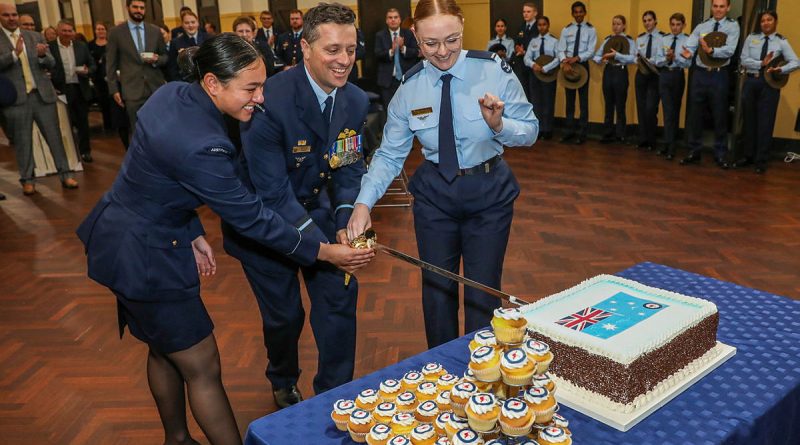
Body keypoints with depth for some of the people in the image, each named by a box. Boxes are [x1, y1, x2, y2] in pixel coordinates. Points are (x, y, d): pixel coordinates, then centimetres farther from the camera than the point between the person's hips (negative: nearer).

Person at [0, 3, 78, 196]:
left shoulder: (36, 37, 10)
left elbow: (51, 64, 6)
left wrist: (42, 56, -15)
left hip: (43, 94, 2)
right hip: (16, 99, -2)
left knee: (55, 137, 5)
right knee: (22, 141, 5)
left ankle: (65, 175, 13)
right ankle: (27, 180, 15)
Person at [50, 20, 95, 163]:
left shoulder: (82, 46, 6)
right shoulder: (50, 48, -5)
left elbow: (93, 65, 10)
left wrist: (87, 71, -12)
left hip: (81, 89, 3)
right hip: (62, 91, -3)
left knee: (83, 122, 9)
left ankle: (85, 151, 21)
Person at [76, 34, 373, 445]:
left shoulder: (173, 93, -5)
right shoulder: (199, 146, -32)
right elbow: (251, 218, -24)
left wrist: (192, 234, 4)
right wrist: (323, 252, -16)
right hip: (142, 256, -9)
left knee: (164, 349, 24)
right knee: (203, 368, 4)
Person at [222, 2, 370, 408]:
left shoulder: (356, 101, -10)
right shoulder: (270, 101, -30)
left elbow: (351, 167, -2)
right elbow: (273, 193, -29)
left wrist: (344, 222, -19)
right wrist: (324, 247, -32)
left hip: (316, 208, 5)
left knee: (340, 296, 3)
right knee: (284, 313, 6)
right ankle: (283, 383, 40)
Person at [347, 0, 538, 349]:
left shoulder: (495, 71, -12)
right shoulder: (409, 88, -7)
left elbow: (530, 132, -8)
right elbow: (389, 154, -6)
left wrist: (498, 125, -29)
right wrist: (363, 203, -19)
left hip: (489, 192, -1)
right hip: (434, 193, 2)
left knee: (483, 290, 8)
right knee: (436, 288, 13)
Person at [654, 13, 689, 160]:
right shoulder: (663, 39, 8)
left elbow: (688, 62, -12)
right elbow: (657, 61, 3)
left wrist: (675, 57, -26)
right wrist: (666, 58, -17)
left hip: (678, 76, -2)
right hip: (664, 76, 2)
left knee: (675, 110, 6)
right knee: (667, 111, -1)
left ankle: (671, 147, 11)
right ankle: (668, 145, 0)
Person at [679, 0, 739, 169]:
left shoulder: (732, 26, -1)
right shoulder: (701, 27, 7)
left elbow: (729, 50, -14)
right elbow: (689, 45, -6)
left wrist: (711, 51, -30)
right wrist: (686, 53, -29)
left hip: (719, 75, -2)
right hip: (700, 73, 3)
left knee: (720, 116, 4)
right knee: (695, 115, 6)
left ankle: (720, 154, 15)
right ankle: (694, 152, 17)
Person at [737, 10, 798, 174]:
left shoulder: (781, 42, 0)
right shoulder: (751, 38, 5)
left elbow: (795, 62, -7)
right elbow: (744, 61, -4)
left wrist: (781, 70, -24)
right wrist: (762, 64, -16)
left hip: (769, 84, -2)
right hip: (751, 82, 2)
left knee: (765, 122, 1)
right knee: (749, 120, 9)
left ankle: (761, 160, 8)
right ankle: (748, 155, 21)